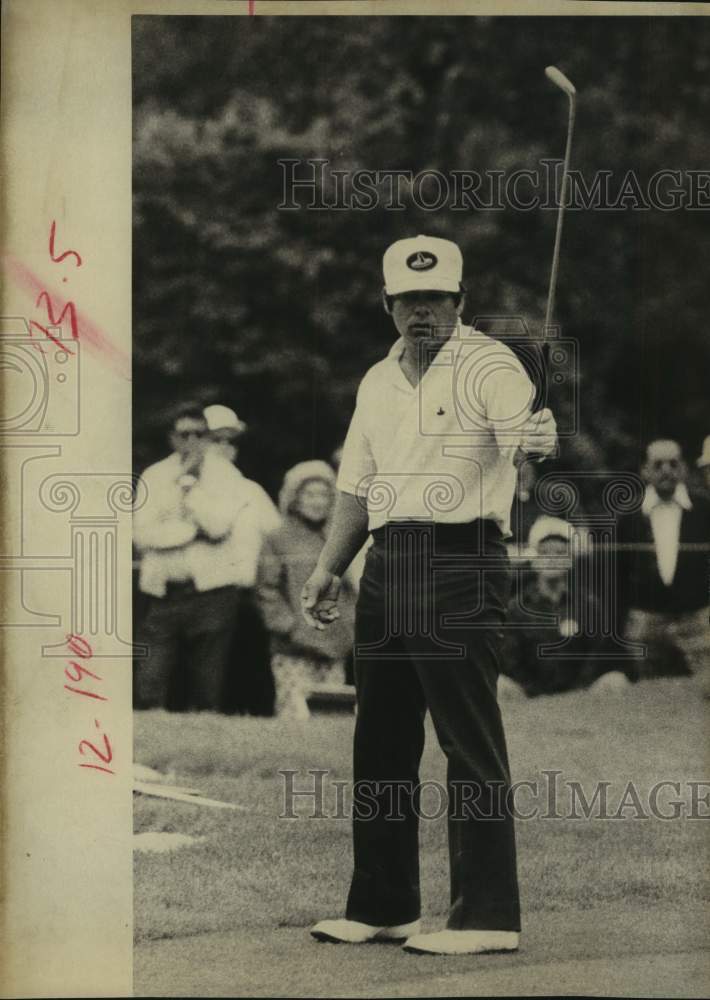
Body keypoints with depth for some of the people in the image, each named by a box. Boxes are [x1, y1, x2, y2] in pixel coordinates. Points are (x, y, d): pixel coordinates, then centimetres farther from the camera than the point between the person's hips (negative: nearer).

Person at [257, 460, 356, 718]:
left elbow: (349, 590, 21)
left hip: (335, 650, 5)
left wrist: (350, 623, 8)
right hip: (294, 653, -5)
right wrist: (289, 625, -10)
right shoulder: (278, 541, 1)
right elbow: (267, 591, -3)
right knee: (296, 716, -13)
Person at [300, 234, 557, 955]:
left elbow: (526, 430, -23)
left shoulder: (488, 366, -4)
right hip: (386, 566, 8)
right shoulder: (377, 382, 18)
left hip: (461, 561, -8)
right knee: (379, 741, 11)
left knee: (471, 745, -9)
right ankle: (380, 908, 20)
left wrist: (538, 438, -46)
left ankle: (489, 916, -6)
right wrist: (327, 569, 14)